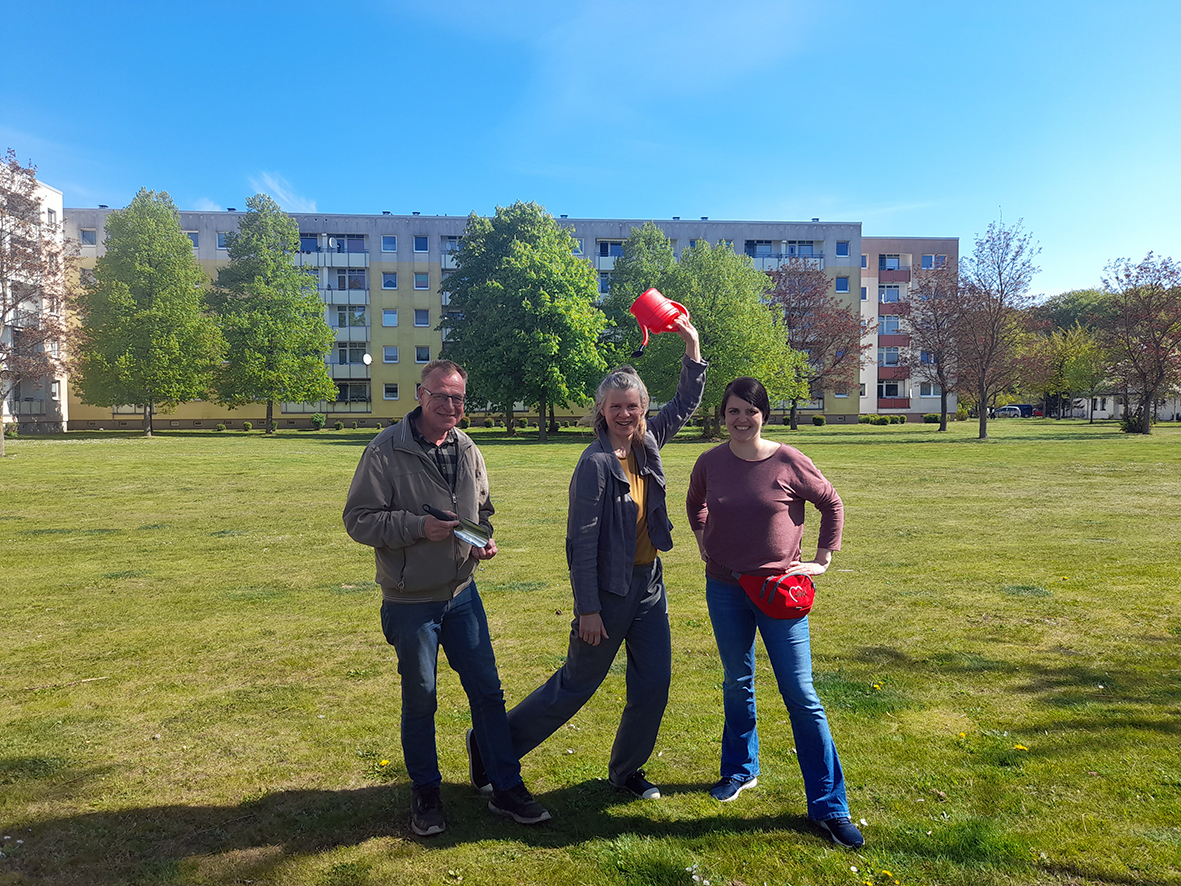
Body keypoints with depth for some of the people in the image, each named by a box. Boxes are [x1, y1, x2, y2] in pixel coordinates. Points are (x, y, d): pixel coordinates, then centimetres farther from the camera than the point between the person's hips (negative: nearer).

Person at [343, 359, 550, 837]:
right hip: (410, 601, -4)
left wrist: (485, 539, -3)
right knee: (419, 701, 11)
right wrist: (418, 527, -25)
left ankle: (507, 789, 25)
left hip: (462, 594, 5)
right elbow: (358, 519, -14)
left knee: (487, 691, 10)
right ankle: (425, 794, 32)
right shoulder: (386, 451, -13)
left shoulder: (467, 450, 4)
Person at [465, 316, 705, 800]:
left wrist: (692, 346, 8)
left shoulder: (646, 444, 3)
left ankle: (626, 769, 33)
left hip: (649, 585, 7)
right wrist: (588, 609, -17)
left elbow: (686, 403, 18)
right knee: (576, 686, 6)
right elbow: (582, 541, -18)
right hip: (609, 589, -7)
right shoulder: (595, 463, -18)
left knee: (653, 687, 10)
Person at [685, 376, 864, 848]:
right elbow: (694, 505, 19)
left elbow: (832, 505, 4)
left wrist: (822, 560, 2)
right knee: (737, 684, 17)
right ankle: (740, 769, 39)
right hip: (725, 588, 3)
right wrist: (703, 542, 10)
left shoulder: (789, 462, -11)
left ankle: (829, 806, 10)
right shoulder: (710, 462, -3)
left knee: (800, 695, -1)